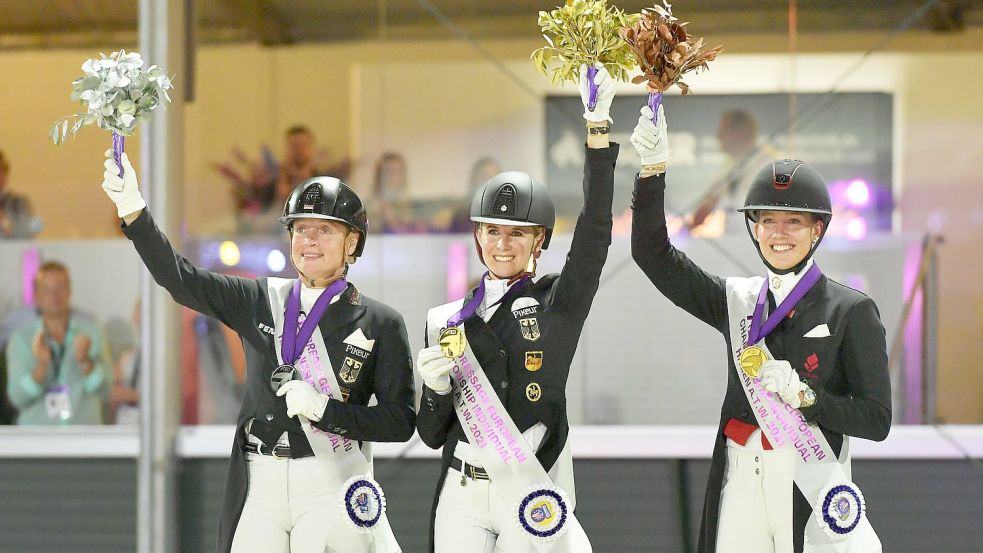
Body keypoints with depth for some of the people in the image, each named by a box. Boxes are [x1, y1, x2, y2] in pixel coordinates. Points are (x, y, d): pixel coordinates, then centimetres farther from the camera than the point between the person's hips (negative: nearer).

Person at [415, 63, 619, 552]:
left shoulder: (559, 304, 4)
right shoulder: (446, 322, 12)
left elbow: (595, 230, -11)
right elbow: (432, 433, 13)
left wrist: (598, 123, -19)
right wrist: (436, 387, -9)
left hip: (533, 491, -3)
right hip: (462, 495, 3)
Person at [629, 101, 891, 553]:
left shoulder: (851, 311, 0)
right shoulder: (737, 300, 11)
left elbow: (876, 419, -4)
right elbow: (652, 252, 5)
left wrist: (803, 395, -18)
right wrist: (654, 167, -7)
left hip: (811, 488, -3)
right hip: (740, 483, 3)